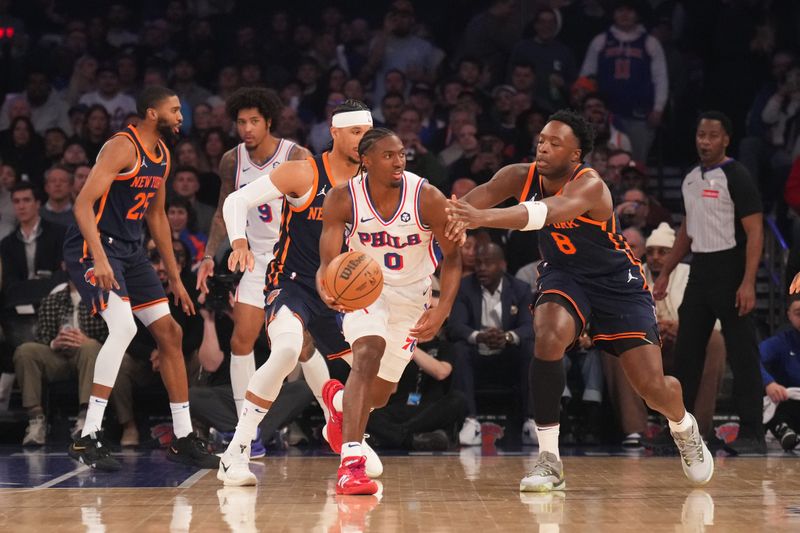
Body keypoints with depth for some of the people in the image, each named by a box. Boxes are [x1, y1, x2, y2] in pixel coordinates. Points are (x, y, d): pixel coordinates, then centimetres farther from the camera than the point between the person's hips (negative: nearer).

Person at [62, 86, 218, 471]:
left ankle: (183, 439, 15)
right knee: (123, 327, -26)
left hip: (130, 250, 9)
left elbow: (157, 216, 22)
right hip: (93, 246, -9)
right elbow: (83, 203, -23)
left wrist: (174, 277, 22)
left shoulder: (163, 154, 11)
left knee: (169, 332, 7)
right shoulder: (123, 147, -16)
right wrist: (99, 258, -33)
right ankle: (88, 437, -21)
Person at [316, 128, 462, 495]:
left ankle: (338, 399, 49)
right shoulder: (343, 199, -20)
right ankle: (351, 463, -37)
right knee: (368, 354, -32)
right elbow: (328, 262, -18)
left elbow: (452, 259, -10)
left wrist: (442, 311, -25)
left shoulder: (428, 199, -21)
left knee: (379, 395, 10)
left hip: (411, 295, 2)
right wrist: (327, 291, -42)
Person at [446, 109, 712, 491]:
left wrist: (483, 218, -66)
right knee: (548, 337, -30)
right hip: (564, 276, 3)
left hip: (617, 282, -3)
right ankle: (549, 460, -20)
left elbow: (545, 212, -51)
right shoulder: (521, 177, -15)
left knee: (652, 386, -5)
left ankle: (683, 426, 35)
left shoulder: (590, 186, -31)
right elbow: (481, 196, -34)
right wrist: (457, 215, -59)